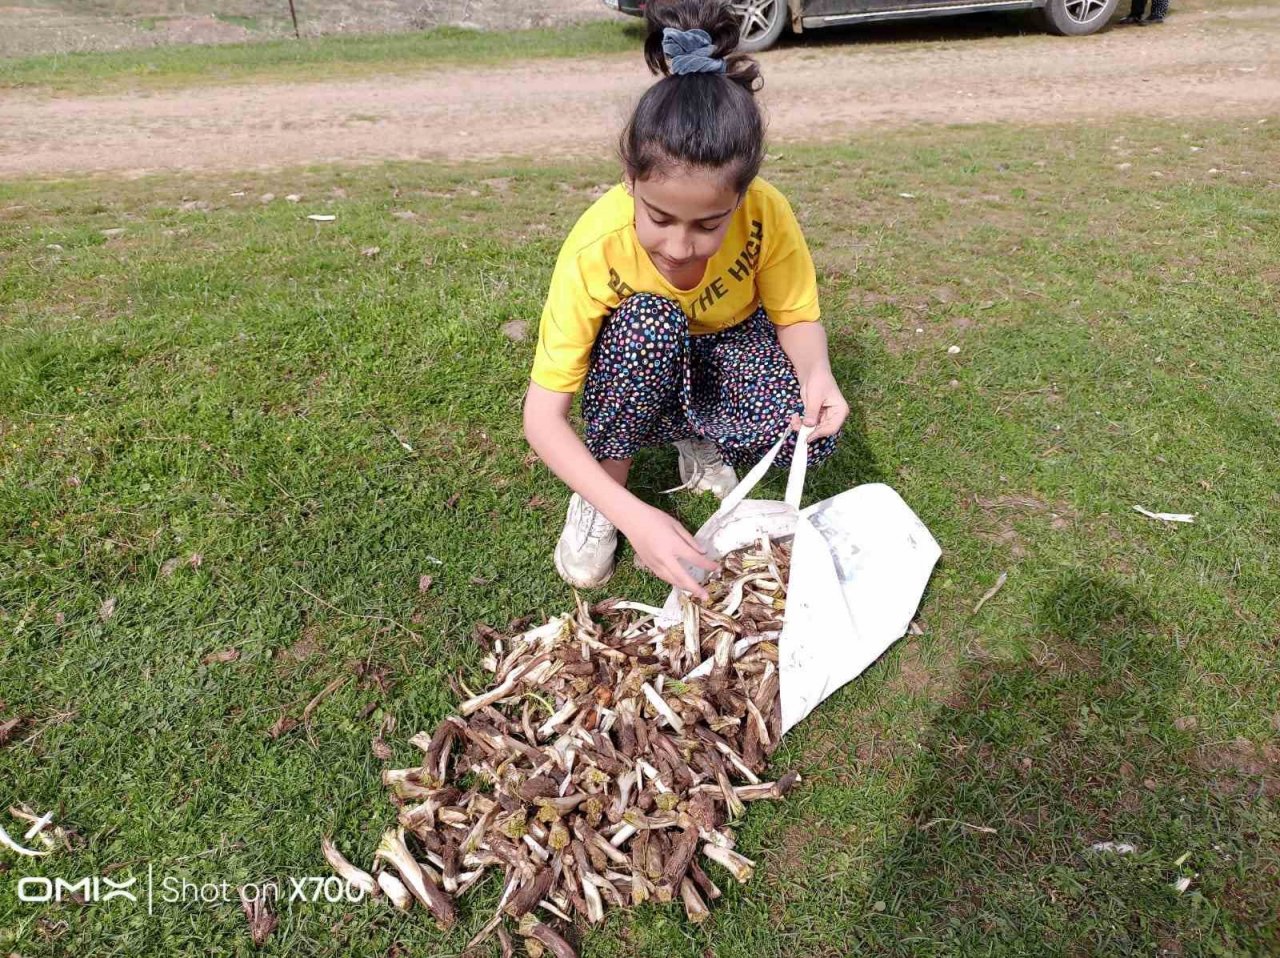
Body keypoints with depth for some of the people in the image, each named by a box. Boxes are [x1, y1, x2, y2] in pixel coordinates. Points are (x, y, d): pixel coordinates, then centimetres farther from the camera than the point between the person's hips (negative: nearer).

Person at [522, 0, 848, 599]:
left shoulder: (768, 215, -29)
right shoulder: (597, 246, -33)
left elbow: (797, 317, -11)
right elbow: (542, 416, -31)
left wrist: (816, 370, -36)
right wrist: (632, 516, -44)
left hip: (727, 347, 2)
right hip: (634, 368, -1)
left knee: (810, 434, -29)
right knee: (649, 321, -37)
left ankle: (699, 442, 4)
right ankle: (599, 496, -15)